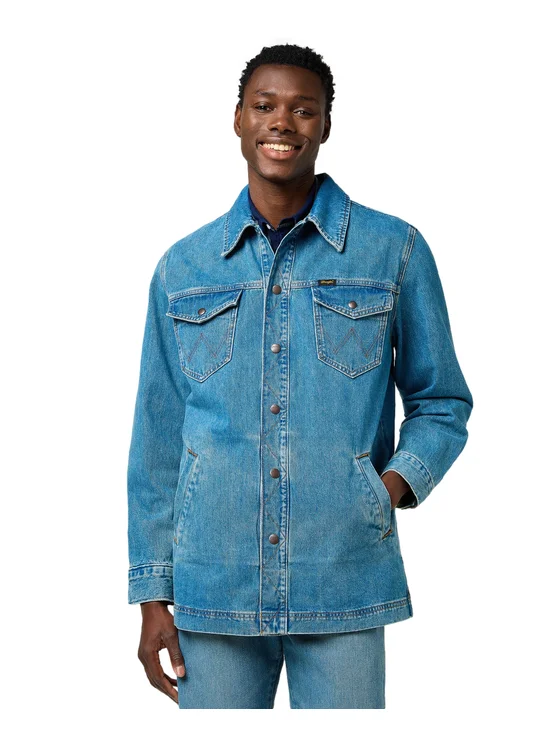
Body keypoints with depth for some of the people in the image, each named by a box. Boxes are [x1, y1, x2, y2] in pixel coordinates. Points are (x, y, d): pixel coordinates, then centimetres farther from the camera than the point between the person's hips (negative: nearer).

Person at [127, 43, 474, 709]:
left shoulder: (395, 251, 3)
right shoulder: (182, 268, 8)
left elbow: (441, 402, 9)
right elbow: (157, 438, 10)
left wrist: (396, 483, -10)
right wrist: (152, 595, 7)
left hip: (344, 587, -1)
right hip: (212, 589, 2)